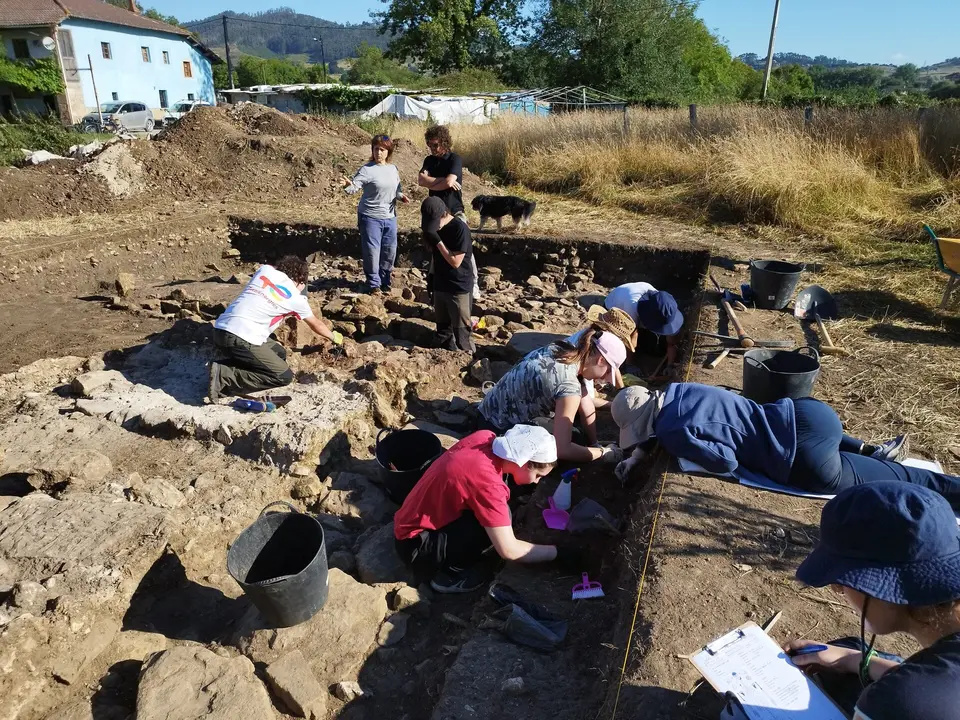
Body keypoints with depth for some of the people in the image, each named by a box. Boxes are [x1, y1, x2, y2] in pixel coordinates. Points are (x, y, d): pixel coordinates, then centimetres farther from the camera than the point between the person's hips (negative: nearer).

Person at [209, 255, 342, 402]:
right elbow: (315, 325, 21)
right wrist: (334, 337, 40)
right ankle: (224, 376, -10)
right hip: (240, 339, -7)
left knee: (279, 354, 21)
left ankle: (226, 361, 7)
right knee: (284, 377, 1)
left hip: (220, 330, 7)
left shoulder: (265, 269, 13)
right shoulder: (296, 297, 3)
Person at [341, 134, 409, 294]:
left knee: (389, 251, 13)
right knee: (372, 251, -2)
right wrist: (347, 185, -43)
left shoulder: (393, 169, 7)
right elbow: (354, 186, -21)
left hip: (390, 217, 6)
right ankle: (374, 283, 14)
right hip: (370, 217, -5)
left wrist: (401, 196, -2)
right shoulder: (367, 170, -12)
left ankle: (385, 281, 30)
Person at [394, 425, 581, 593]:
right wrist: (559, 553, -11)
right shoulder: (487, 482, -30)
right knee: (496, 523, -23)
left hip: (414, 519, 9)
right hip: (415, 543, -9)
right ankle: (449, 573, -2)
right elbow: (509, 550, -24)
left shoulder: (485, 437, -8)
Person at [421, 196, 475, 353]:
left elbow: (455, 262, -22)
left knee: (461, 332, 0)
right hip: (439, 286, 7)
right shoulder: (434, 225, 2)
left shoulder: (460, 228, -19)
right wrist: (431, 275, 13)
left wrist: (438, 241, -24)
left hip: (458, 288, -7)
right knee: (443, 329, 15)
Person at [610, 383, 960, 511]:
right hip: (802, 413, 9)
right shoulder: (673, 390, 4)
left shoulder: (671, 433, -20)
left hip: (807, 457, -8)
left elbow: (726, 461, -22)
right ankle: (874, 450, 36)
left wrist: (688, 448, -7)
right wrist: (638, 455, 9)